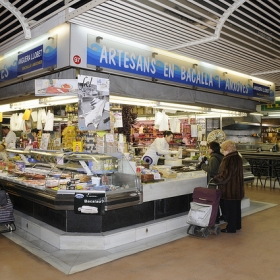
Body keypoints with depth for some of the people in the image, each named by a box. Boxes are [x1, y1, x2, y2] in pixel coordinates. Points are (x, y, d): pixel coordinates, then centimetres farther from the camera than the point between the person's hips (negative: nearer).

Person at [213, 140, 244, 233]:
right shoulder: (238, 157, 6)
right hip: (237, 189, 9)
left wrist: (215, 179, -10)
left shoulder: (228, 160, -24)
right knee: (236, 207, 19)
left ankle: (231, 228, 14)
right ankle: (237, 225, 33)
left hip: (230, 190, -9)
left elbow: (225, 176, -25)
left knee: (229, 208, 3)